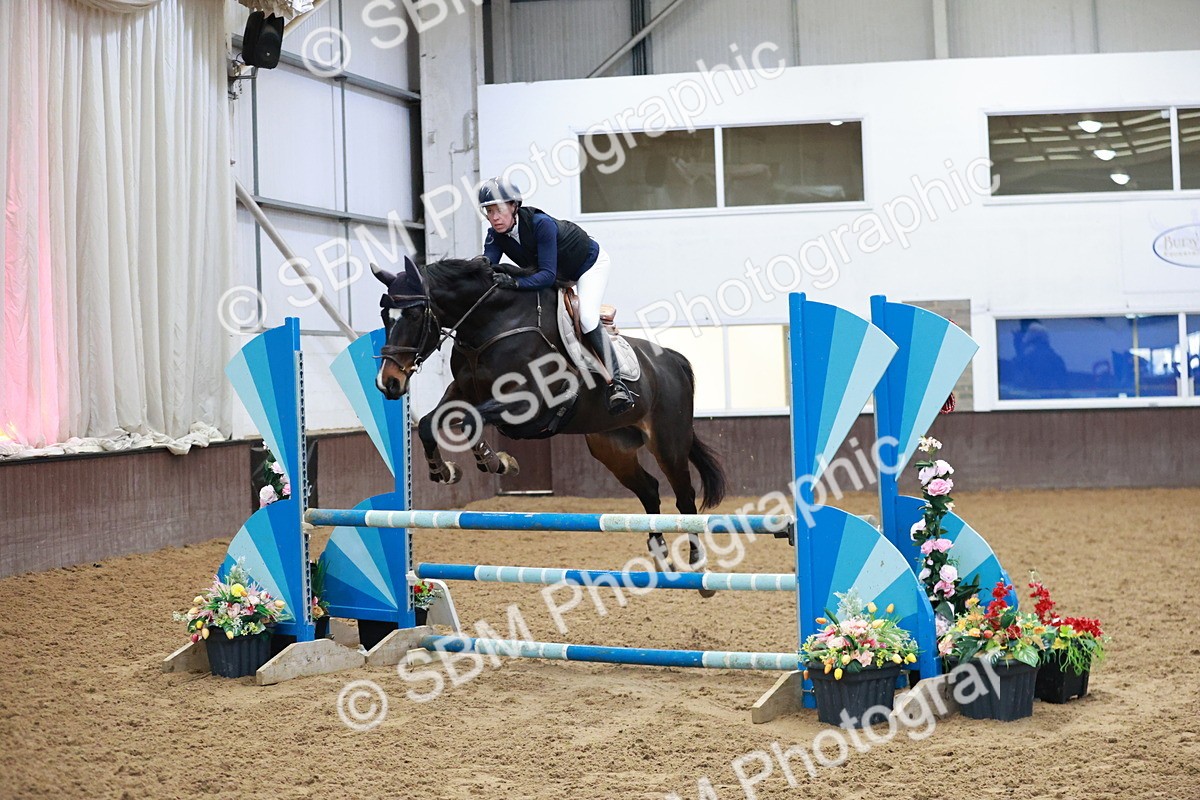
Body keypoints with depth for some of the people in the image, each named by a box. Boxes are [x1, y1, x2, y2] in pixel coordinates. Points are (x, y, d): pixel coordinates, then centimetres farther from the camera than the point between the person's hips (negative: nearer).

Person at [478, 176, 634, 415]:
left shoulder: (541, 224, -39)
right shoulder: (495, 236, -19)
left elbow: (547, 274, -43)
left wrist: (515, 283, -57)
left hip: (590, 263, -8)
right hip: (559, 275, 8)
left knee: (586, 317, -25)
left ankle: (616, 383, -20)